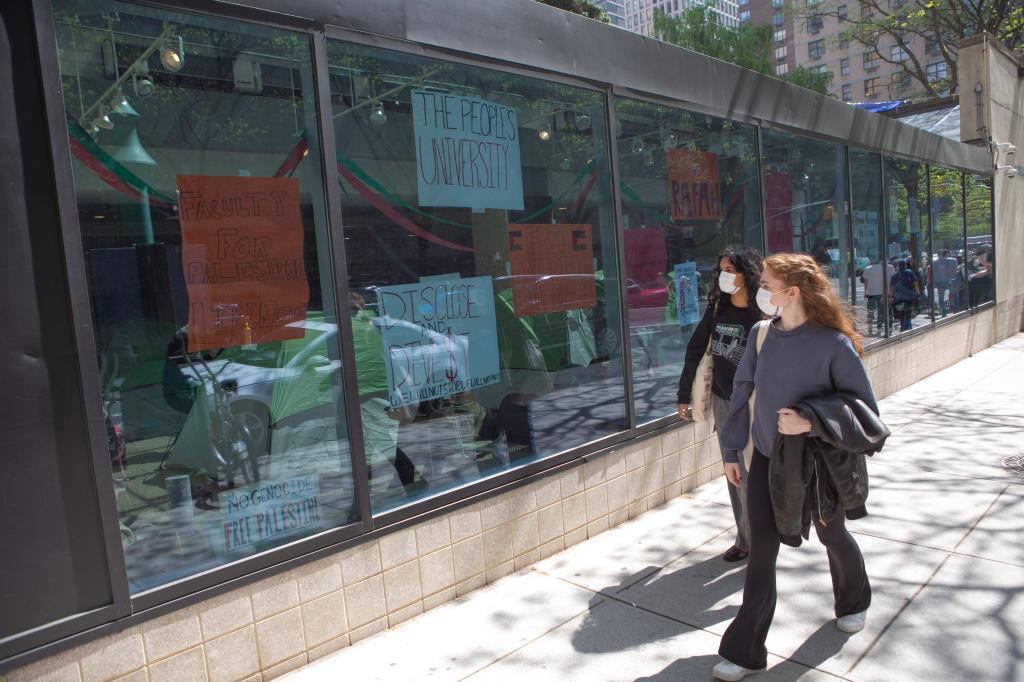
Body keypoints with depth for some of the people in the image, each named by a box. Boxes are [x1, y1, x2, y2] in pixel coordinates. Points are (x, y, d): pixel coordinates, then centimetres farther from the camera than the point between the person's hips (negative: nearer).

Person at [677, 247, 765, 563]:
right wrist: (684, 395, 7)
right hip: (722, 401, 5)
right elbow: (695, 350, 6)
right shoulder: (717, 310, 1)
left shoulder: (763, 313, -14)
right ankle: (745, 539, 30)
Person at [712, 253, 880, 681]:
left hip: (817, 462, -3)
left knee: (832, 536, 22)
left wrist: (810, 423, -29)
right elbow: (742, 390, 2)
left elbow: (865, 410, -16)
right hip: (766, 456, 3)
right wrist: (732, 450, 5)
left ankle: (854, 602, 54)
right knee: (761, 552, 2)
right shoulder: (762, 334, -7)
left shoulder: (834, 344, -21)